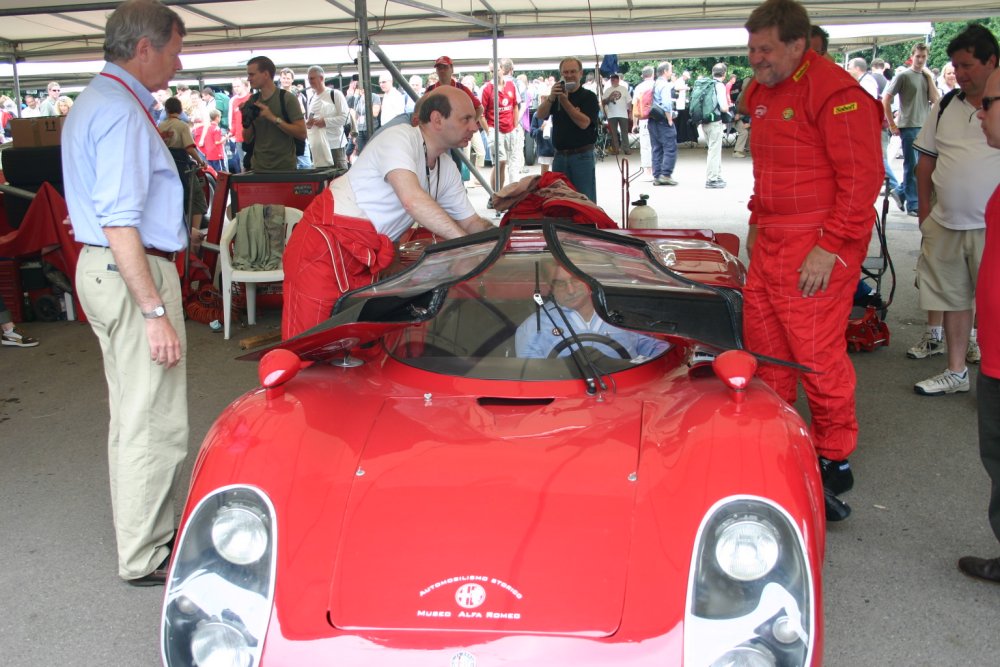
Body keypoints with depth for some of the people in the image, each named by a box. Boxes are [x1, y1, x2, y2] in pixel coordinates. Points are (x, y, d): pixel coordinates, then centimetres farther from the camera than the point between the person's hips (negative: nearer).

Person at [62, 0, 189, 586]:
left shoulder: (94, 103, 18)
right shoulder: (122, 112, -17)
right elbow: (120, 223, -23)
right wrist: (155, 311, -24)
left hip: (101, 268, 11)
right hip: (133, 274, -11)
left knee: (133, 416, 17)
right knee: (155, 423, -4)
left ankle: (145, 534, 29)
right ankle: (146, 558, 5)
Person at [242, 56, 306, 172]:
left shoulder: (287, 98, -6)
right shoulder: (252, 102, 8)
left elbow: (302, 134, -13)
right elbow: (247, 139, 12)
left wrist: (274, 118, -18)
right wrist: (246, 122, -7)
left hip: (285, 169, -4)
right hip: (258, 168, 4)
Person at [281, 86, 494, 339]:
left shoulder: (448, 171, 11)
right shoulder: (399, 137, -16)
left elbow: (471, 222, 17)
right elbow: (413, 199, -30)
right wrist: (466, 242, -29)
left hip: (365, 257, 9)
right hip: (325, 241, -9)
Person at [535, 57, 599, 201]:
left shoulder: (589, 97, 0)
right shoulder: (557, 95, 13)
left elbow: (584, 123, -16)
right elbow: (540, 115, -4)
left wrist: (565, 101, -22)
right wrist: (550, 98, -22)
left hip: (582, 156, -5)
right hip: (560, 156, 5)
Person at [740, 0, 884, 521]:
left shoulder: (835, 92, -14)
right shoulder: (761, 92, 14)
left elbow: (863, 177, -18)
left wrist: (831, 246, -21)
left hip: (818, 247, -9)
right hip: (771, 243, 9)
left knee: (817, 353, -5)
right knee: (762, 341, 14)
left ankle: (834, 463, 11)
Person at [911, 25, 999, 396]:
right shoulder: (946, 107, 9)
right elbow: (926, 159, 14)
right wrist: (925, 210, 10)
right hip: (945, 225, 5)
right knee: (953, 299, 14)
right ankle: (956, 372, 27)